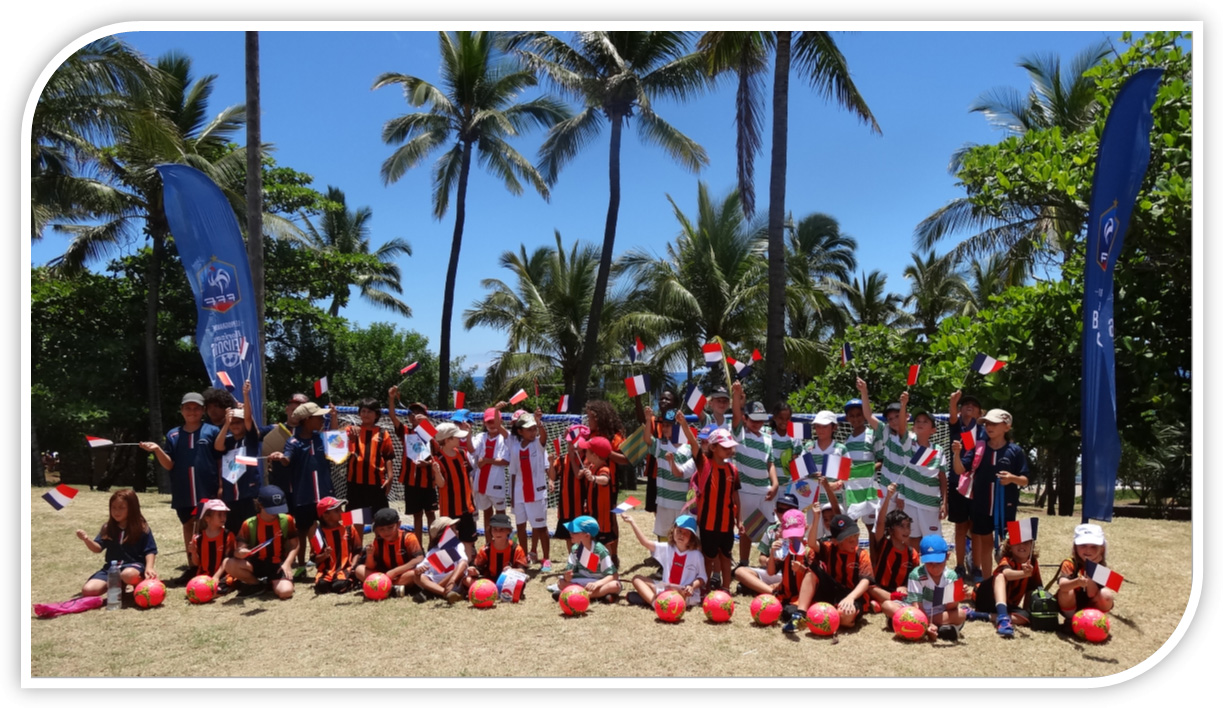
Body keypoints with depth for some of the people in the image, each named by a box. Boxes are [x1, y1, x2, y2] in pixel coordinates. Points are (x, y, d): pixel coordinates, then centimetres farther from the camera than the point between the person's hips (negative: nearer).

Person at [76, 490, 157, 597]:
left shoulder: (142, 529, -4)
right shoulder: (108, 527, 7)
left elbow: (150, 551, -5)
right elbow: (98, 548, 5)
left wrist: (149, 568, -22)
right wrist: (86, 539, -15)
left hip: (134, 565, -5)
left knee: (128, 574, -42)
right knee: (88, 590, -14)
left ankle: (141, 583, -7)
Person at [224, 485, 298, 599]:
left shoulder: (286, 520, -6)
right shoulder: (249, 524, -8)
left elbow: (294, 546, 1)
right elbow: (239, 551, -11)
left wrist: (287, 564, -15)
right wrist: (240, 552, -36)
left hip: (278, 565, -1)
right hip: (257, 564, 1)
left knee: (285, 592, -31)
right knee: (229, 564, -28)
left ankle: (272, 583, 9)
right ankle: (255, 584, 0)